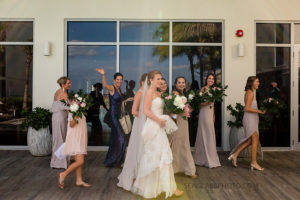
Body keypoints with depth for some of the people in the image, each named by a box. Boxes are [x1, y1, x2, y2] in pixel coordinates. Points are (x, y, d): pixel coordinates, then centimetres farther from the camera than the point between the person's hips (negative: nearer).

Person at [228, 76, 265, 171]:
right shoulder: (251, 93, -14)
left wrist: (261, 110, 9)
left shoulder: (249, 92, 15)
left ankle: (235, 155, 17)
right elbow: (247, 108, -20)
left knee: (250, 140, 14)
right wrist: (260, 111, -16)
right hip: (250, 119, -10)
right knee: (255, 140, -2)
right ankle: (254, 162, 7)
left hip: (252, 119, 10)